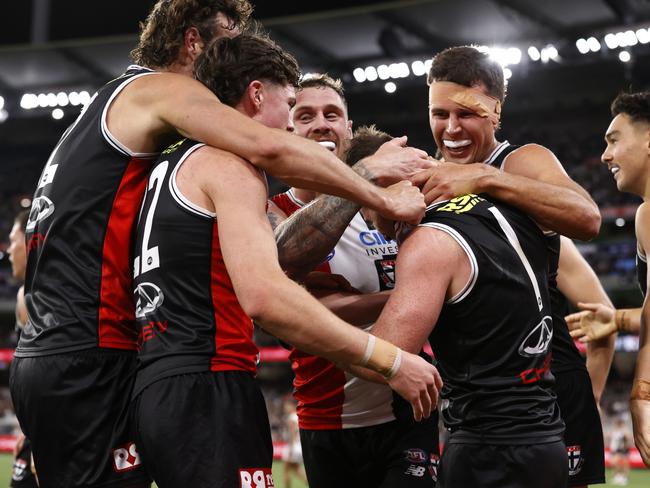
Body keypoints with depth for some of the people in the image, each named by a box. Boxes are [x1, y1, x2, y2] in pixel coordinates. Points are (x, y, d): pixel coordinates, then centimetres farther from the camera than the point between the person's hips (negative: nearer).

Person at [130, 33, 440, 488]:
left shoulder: (174, 165, 23)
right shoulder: (230, 163, -7)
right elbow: (265, 296, -22)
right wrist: (390, 361, -17)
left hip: (160, 391, 10)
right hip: (205, 395, -10)